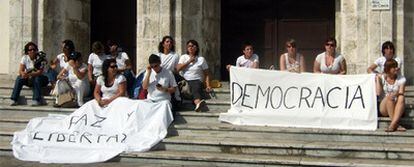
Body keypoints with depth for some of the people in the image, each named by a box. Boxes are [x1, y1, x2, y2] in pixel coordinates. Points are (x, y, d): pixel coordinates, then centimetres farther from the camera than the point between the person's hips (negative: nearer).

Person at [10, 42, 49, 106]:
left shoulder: (40, 59, -14)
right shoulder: (24, 58, -3)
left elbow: (40, 72, -24)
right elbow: (20, 71, -10)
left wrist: (29, 74, -41)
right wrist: (23, 74, -35)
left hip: (39, 78, -3)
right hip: (28, 79, 3)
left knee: (36, 79, -35)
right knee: (19, 78, -23)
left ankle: (37, 100, -33)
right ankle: (14, 100, -24)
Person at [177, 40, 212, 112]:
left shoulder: (201, 59, 12)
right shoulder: (183, 57, 18)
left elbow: (206, 74, 9)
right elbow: (178, 68, 1)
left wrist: (208, 85, -5)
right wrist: (189, 61, -1)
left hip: (196, 80, -1)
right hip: (185, 80, 1)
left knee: (195, 86, -37)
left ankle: (198, 104, -63)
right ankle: (198, 102, -61)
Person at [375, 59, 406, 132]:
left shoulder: (401, 79, 2)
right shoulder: (381, 78, 0)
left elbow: (401, 93, -13)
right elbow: (378, 93, -12)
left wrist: (396, 94, -35)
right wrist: (378, 79, -12)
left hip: (397, 108, 1)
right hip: (384, 108, -1)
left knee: (401, 97, -32)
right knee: (389, 97, -33)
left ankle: (393, 125, -44)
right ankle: (396, 125, -37)